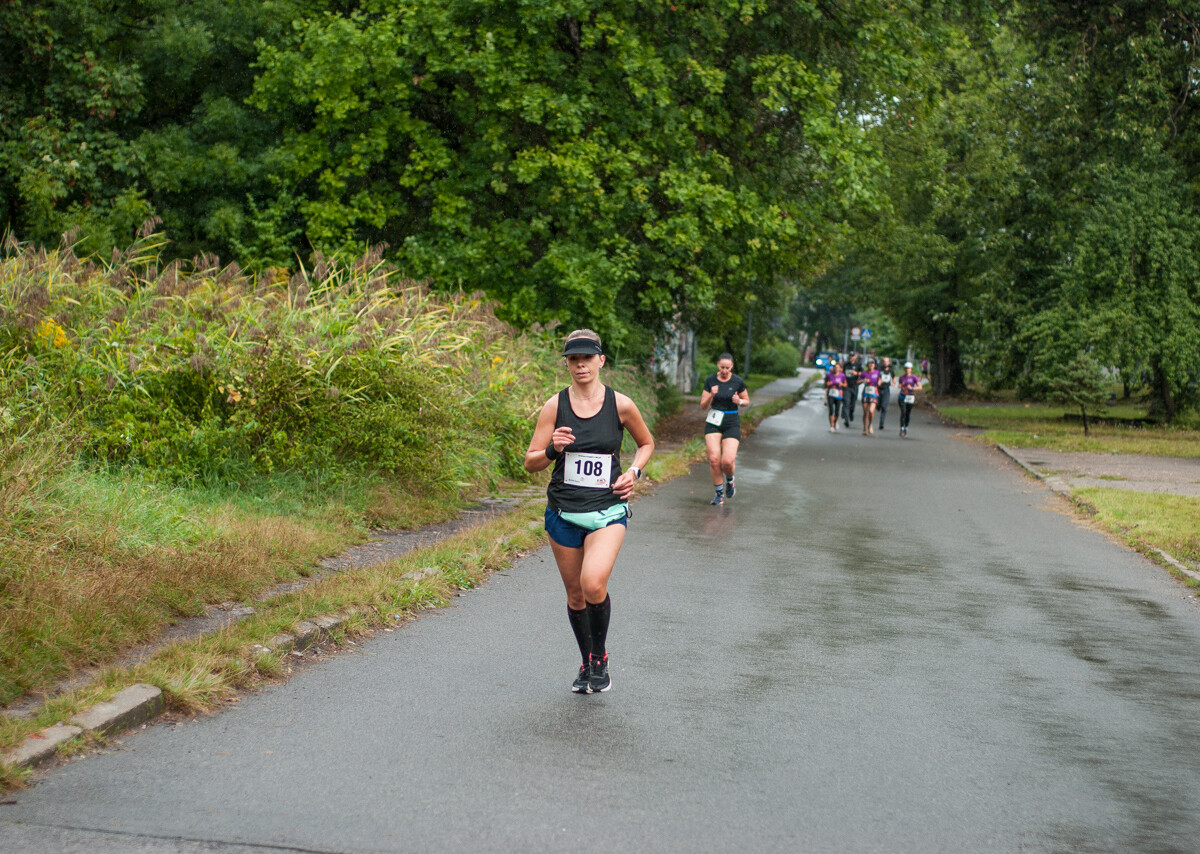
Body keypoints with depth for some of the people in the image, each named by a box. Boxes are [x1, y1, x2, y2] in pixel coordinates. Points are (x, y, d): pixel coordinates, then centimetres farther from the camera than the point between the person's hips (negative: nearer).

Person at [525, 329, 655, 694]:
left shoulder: (620, 404, -3)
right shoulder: (555, 406, -1)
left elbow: (646, 443, 15)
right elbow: (530, 462, 1)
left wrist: (634, 472, -3)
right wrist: (552, 449, -19)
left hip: (608, 512, -2)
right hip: (563, 512, 2)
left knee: (594, 584, -23)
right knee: (575, 594, 10)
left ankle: (600, 657, 2)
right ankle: (587, 663, 33)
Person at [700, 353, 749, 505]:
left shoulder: (738, 381, -5)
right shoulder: (710, 380, -2)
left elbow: (747, 401, 8)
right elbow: (703, 405, 1)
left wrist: (739, 401, -14)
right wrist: (711, 395, -19)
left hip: (731, 423, -2)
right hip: (713, 422, 2)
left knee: (727, 461, -15)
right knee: (714, 460, -9)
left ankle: (730, 480, 20)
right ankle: (719, 493, 8)